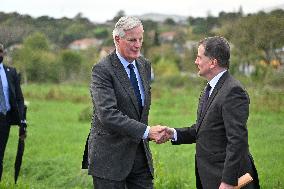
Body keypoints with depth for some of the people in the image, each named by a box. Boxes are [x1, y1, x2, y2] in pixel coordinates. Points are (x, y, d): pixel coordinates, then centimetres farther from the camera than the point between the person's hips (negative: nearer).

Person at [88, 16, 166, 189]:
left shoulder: (145, 65, 9)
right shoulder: (102, 70, -14)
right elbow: (107, 115, -24)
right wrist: (146, 131, -26)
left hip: (140, 153, 6)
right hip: (110, 157, -6)